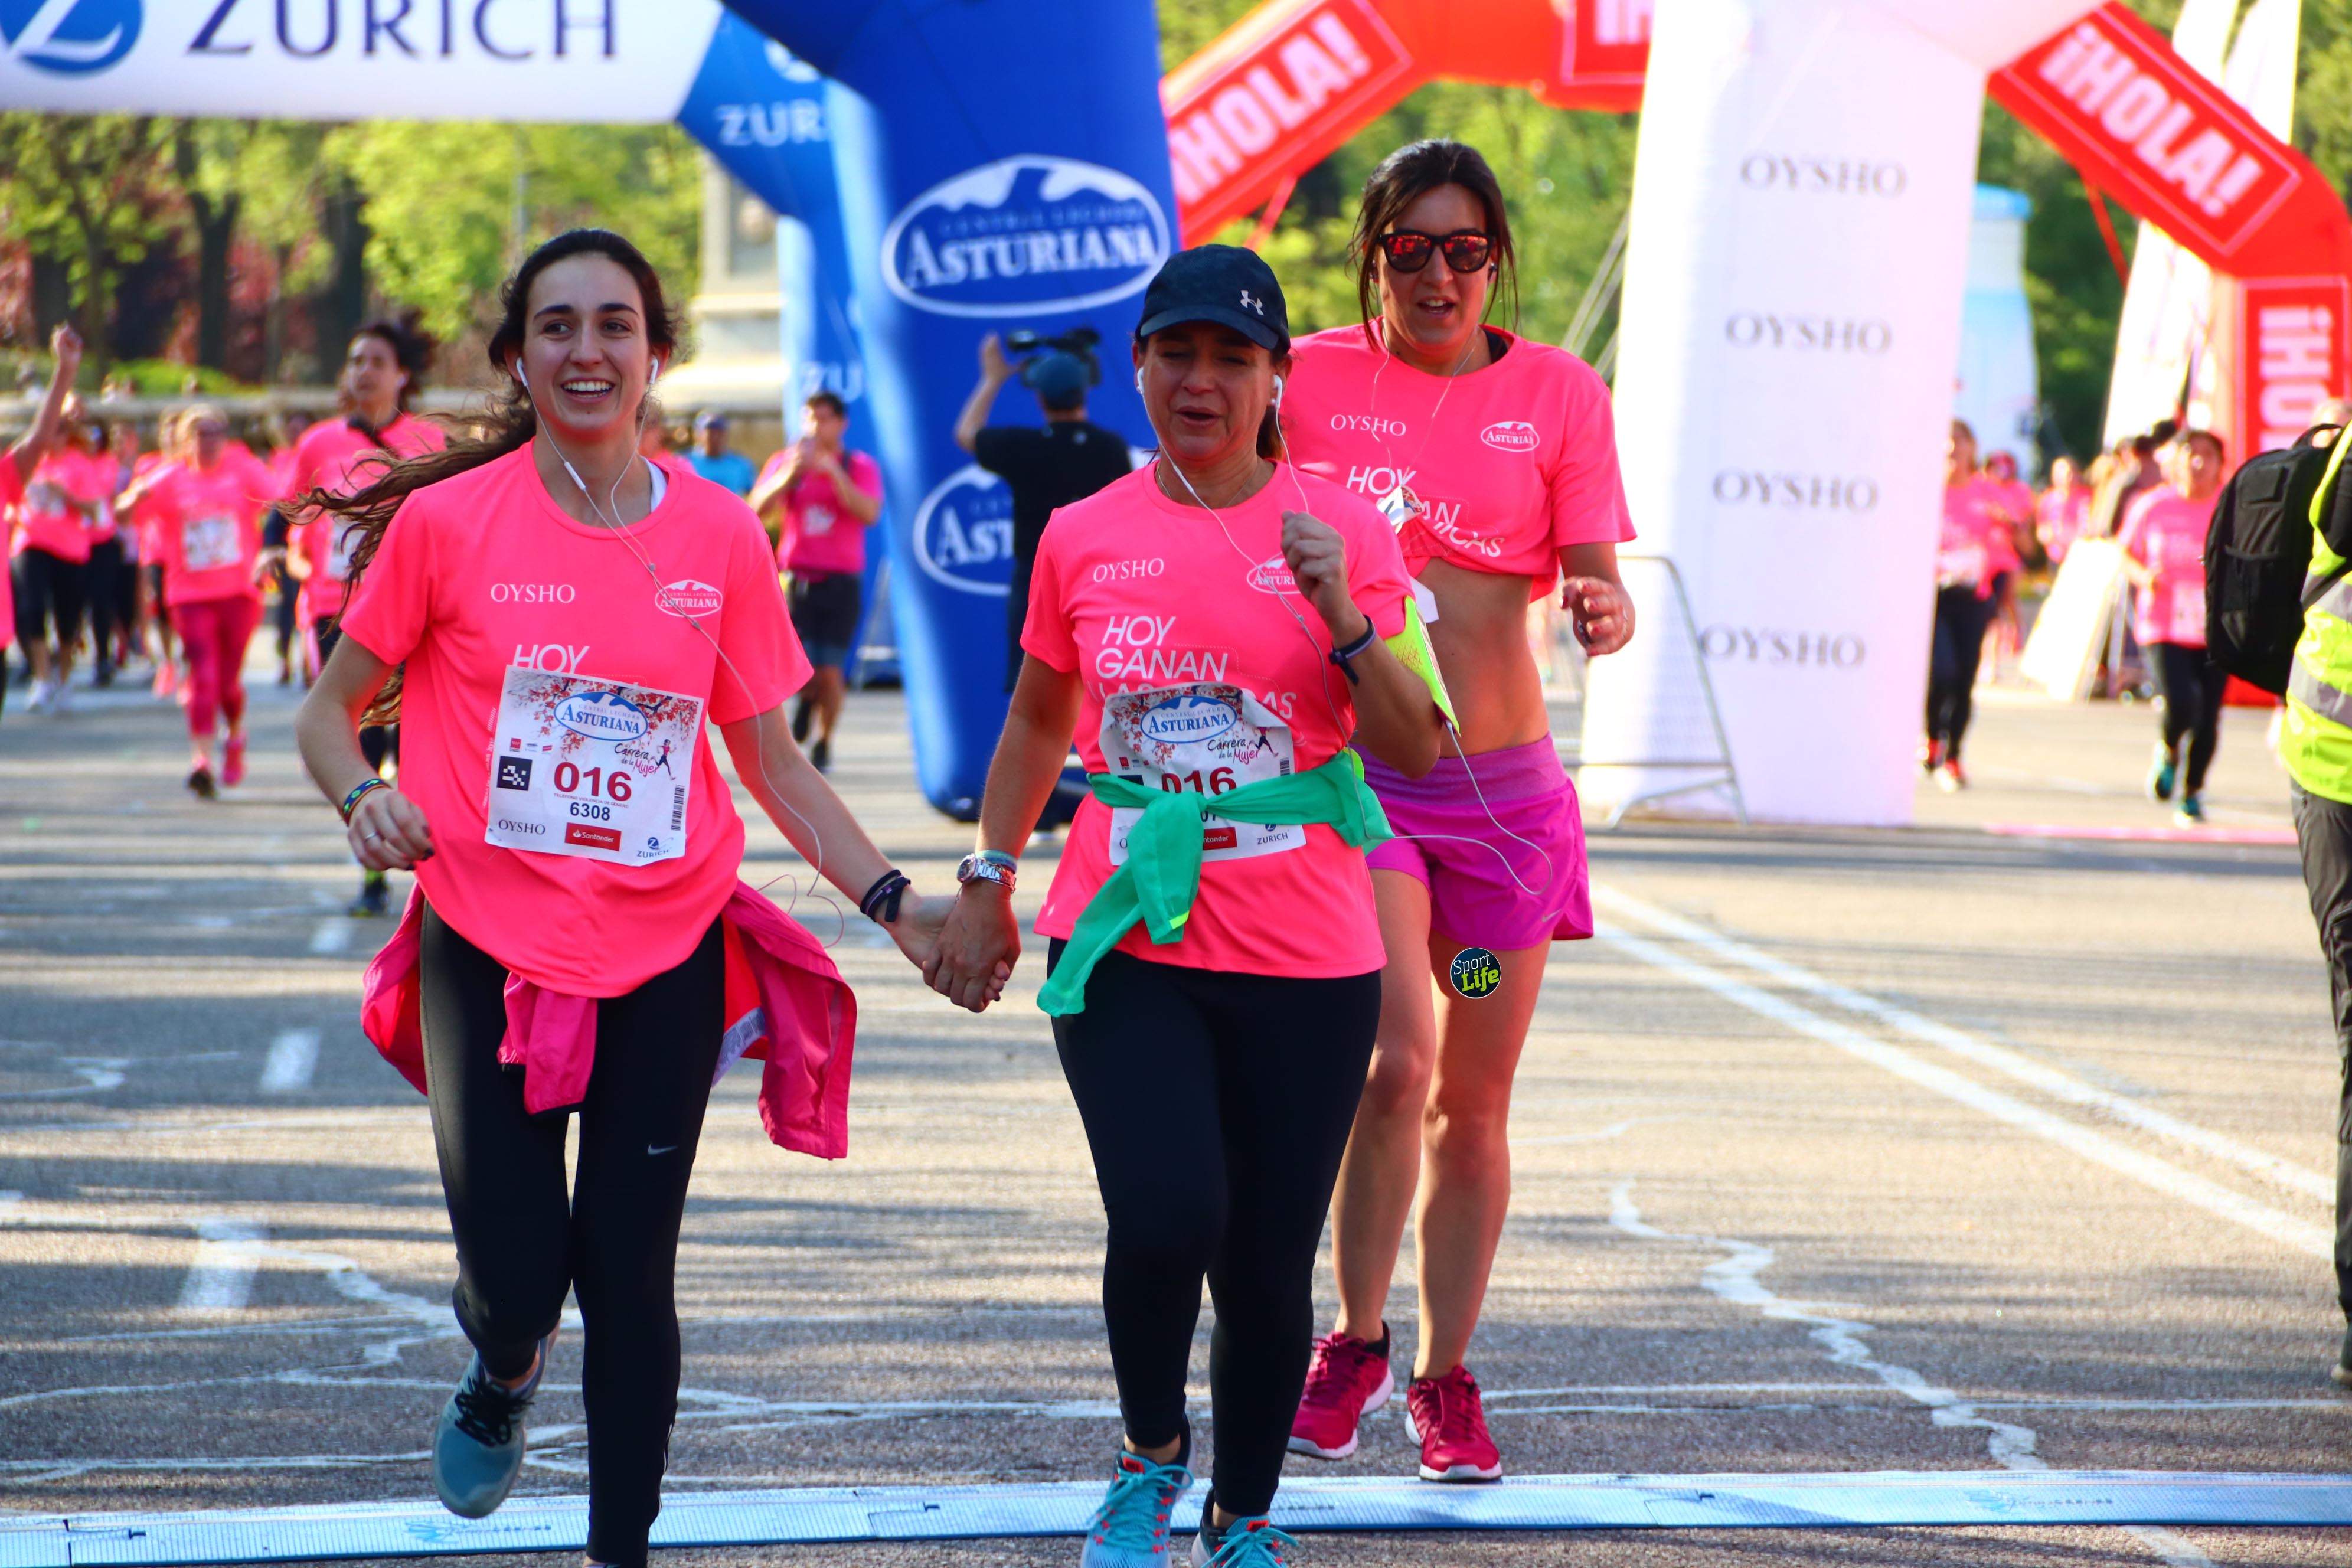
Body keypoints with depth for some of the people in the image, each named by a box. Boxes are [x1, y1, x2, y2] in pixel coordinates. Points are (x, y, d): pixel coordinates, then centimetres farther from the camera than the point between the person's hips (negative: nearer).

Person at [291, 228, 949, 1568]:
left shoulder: (720, 536, 0)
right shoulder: (448, 523, -6)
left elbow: (772, 760, 9)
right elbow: (330, 713, 4)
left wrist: (893, 902, 0)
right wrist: (364, 796, -17)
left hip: (667, 953, 1)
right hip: (490, 950, -1)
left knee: (631, 1274, 0)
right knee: (517, 1276, -4)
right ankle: (505, 1372, 34)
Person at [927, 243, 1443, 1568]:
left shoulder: (1341, 531, 0)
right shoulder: (1083, 538, 6)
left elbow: (1417, 747, -3)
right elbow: (1039, 718, 21)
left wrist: (1344, 617, -17)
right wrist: (988, 884, 19)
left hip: (1304, 960, 0)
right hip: (1127, 940, 0)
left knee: (1268, 1266, 2)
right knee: (1167, 1217, -19)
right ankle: (1151, 1457, 8)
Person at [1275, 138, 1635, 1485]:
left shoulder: (1559, 394, 3)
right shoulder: (1309, 379, 1)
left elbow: (1597, 576, -2)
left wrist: (1606, 611, -24)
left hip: (1503, 781, 2)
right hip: (1351, 769, -2)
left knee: (1474, 1102, 7)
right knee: (1400, 1055, -20)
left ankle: (1446, 1376, 23)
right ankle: (1357, 1345, 0)